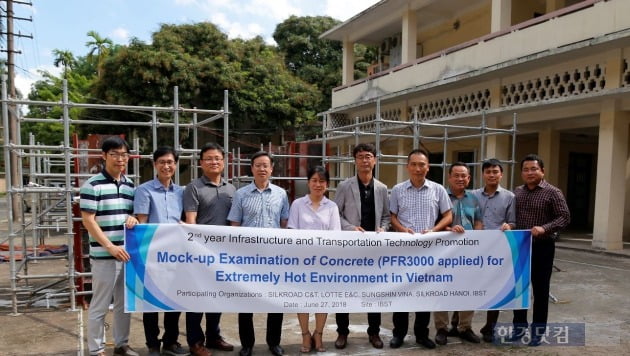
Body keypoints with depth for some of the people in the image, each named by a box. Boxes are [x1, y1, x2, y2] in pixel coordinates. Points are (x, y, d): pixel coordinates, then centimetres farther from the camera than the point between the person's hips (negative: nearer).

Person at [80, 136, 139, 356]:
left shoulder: (130, 185, 11)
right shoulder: (93, 185, -8)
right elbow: (88, 221, -11)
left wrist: (133, 218, -4)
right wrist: (110, 247, -17)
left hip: (128, 253, 6)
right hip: (104, 255, -6)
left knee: (125, 303, 15)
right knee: (100, 305, 4)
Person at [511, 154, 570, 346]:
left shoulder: (552, 192, -7)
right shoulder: (517, 192, 8)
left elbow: (564, 217, -11)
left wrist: (544, 228, -26)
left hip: (542, 247, -4)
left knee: (540, 290, 6)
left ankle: (538, 330, 19)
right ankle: (519, 325, 26)